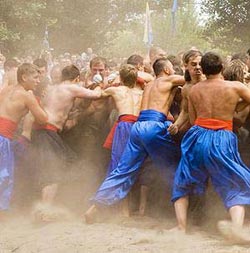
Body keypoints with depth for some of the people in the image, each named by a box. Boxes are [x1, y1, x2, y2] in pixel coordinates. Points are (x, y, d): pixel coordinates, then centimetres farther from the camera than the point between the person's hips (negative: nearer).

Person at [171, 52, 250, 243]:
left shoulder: (194, 90, 6)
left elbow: (192, 120, 10)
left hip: (197, 138, 2)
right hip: (222, 141, -2)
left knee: (183, 184, 20)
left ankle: (182, 227, 10)